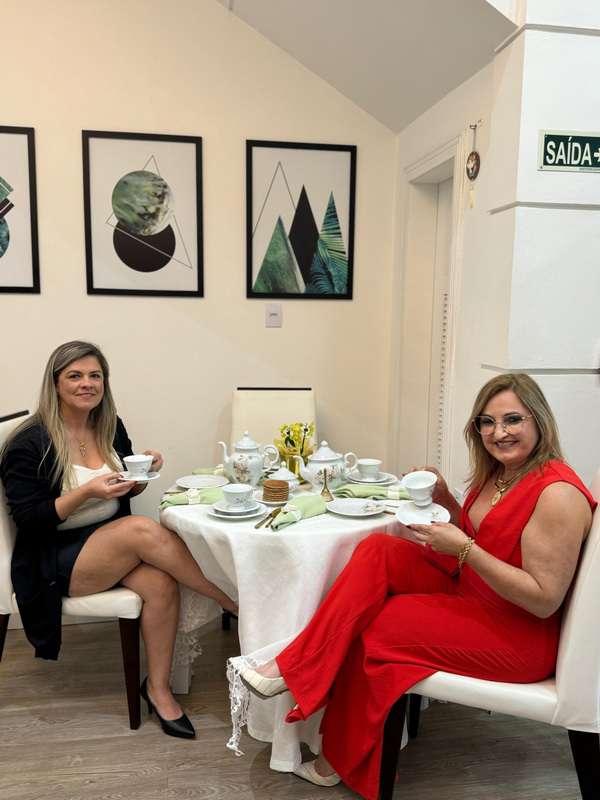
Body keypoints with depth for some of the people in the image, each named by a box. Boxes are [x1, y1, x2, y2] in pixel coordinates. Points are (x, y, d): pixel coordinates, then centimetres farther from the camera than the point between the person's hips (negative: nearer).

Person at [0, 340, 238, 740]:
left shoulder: (111, 427, 6)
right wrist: (87, 492, -25)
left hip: (115, 544, 6)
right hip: (59, 560, -5)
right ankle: (238, 603, -21)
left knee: (161, 582, -27)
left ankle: (159, 688, -11)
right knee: (144, 528, -31)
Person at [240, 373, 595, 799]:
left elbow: (544, 599, -23)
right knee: (379, 550, -14)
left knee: (374, 625, -16)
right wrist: (444, 497, 0)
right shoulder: (497, 473, 4)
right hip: (469, 592, 8)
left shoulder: (557, 493, -22)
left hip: (518, 634, -8)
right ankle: (295, 669, -13)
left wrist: (463, 548, -27)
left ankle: (345, 762, 5)